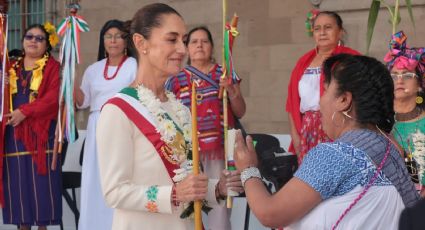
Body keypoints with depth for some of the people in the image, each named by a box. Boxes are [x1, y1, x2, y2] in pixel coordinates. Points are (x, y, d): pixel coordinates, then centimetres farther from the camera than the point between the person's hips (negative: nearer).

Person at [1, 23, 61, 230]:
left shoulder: (53, 67, 3)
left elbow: (54, 97, -11)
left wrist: (25, 111, -18)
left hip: (40, 133, -4)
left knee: (41, 181, -5)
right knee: (18, 182, 4)